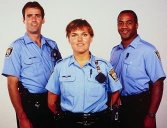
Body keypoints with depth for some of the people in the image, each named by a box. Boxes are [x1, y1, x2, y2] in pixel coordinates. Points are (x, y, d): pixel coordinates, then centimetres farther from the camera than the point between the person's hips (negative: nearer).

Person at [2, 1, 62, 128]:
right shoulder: (17, 47, -8)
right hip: (30, 103, -4)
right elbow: (12, 83, -10)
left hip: (52, 101, 4)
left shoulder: (52, 45, 5)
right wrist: (22, 117, -15)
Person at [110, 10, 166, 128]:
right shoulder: (115, 51, 7)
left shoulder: (148, 50, -12)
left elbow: (157, 84, -13)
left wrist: (151, 116, -15)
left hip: (139, 105, -5)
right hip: (117, 104, 5)